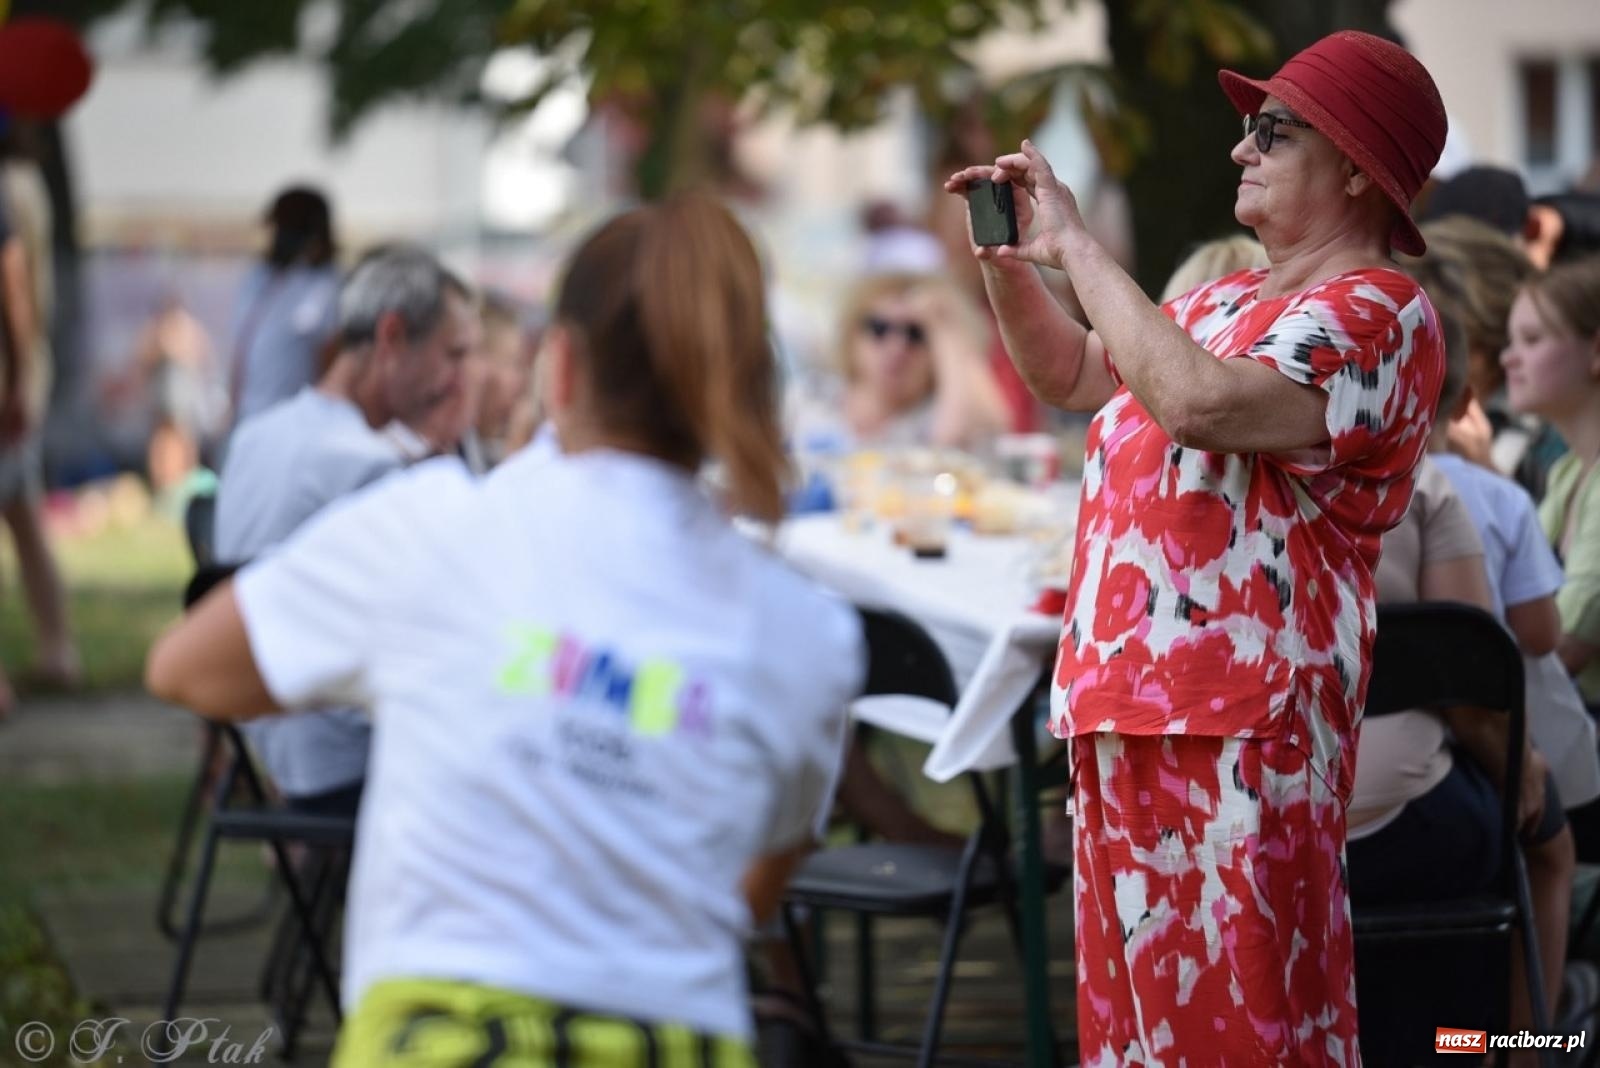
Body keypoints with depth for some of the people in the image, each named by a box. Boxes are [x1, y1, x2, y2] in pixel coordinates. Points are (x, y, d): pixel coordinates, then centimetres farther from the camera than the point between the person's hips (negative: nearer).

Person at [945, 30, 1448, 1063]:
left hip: (1242, 726, -9)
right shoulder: (1228, 302, 19)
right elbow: (1069, 375, 33)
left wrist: (1077, 246, -17)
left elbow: (1196, 401, -26)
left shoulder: (1379, 316, -10)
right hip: (1127, 702, 9)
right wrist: (1007, 260, 14)